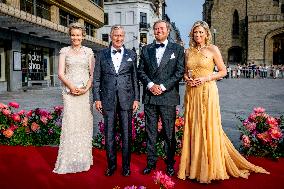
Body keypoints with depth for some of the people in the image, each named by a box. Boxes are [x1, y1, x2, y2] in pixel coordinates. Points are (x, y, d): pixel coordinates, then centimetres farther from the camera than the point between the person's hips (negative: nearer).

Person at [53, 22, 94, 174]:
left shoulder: (88, 52, 8)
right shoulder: (64, 51, 8)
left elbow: (93, 73, 5)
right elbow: (60, 73, 1)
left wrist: (86, 88, -10)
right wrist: (71, 86, -14)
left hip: (85, 91, 1)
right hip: (69, 90, 0)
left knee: (84, 122, 3)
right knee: (70, 123, -5)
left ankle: (84, 159, 16)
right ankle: (68, 161, 6)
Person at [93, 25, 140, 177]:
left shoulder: (131, 55, 8)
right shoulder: (102, 54, 7)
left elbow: (135, 78, 8)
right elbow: (97, 78, 6)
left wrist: (136, 98, 2)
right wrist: (97, 99, 0)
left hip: (126, 99, 0)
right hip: (108, 99, 0)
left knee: (127, 134, 6)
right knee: (109, 134, 7)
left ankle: (126, 166, 20)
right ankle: (111, 165, 23)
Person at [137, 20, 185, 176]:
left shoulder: (177, 49, 6)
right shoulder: (146, 49, 14)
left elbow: (180, 71, -2)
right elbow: (141, 71, 9)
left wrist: (163, 87, -10)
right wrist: (150, 85, -8)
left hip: (168, 96, -2)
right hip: (149, 96, 3)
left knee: (169, 132, 4)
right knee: (150, 131, 8)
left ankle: (170, 164, 17)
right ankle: (151, 162, 20)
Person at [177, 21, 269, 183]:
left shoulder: (213, 49, 0)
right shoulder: (189, 51, 12)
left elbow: (223, 71, -1)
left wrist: (206, 78, -13)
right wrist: (187, 78, -3)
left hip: (207, 91, -4)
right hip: (192, 92, 4)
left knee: (208, 127, -2)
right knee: (193, 127, 6)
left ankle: (210, 168, 11)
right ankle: (194, 166, 19)